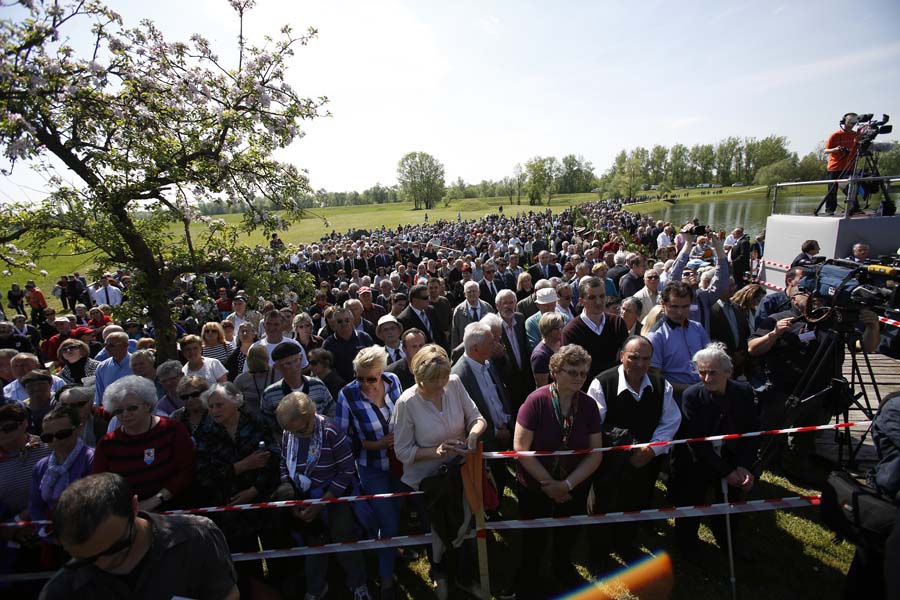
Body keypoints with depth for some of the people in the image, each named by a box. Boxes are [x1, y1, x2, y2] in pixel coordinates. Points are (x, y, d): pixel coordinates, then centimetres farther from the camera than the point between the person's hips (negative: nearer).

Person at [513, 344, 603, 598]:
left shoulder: (589, 405, -12)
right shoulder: (537, 401, -24)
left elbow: (595, 453, -9)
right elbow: (520, 447, -22)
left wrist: (567, 484, -18)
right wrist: (548, 483, -19)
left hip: (575, 488, 4)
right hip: (535, 487, -3)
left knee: (567, 538, 27)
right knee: (534, 541, 17)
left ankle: (563, 569, 58)